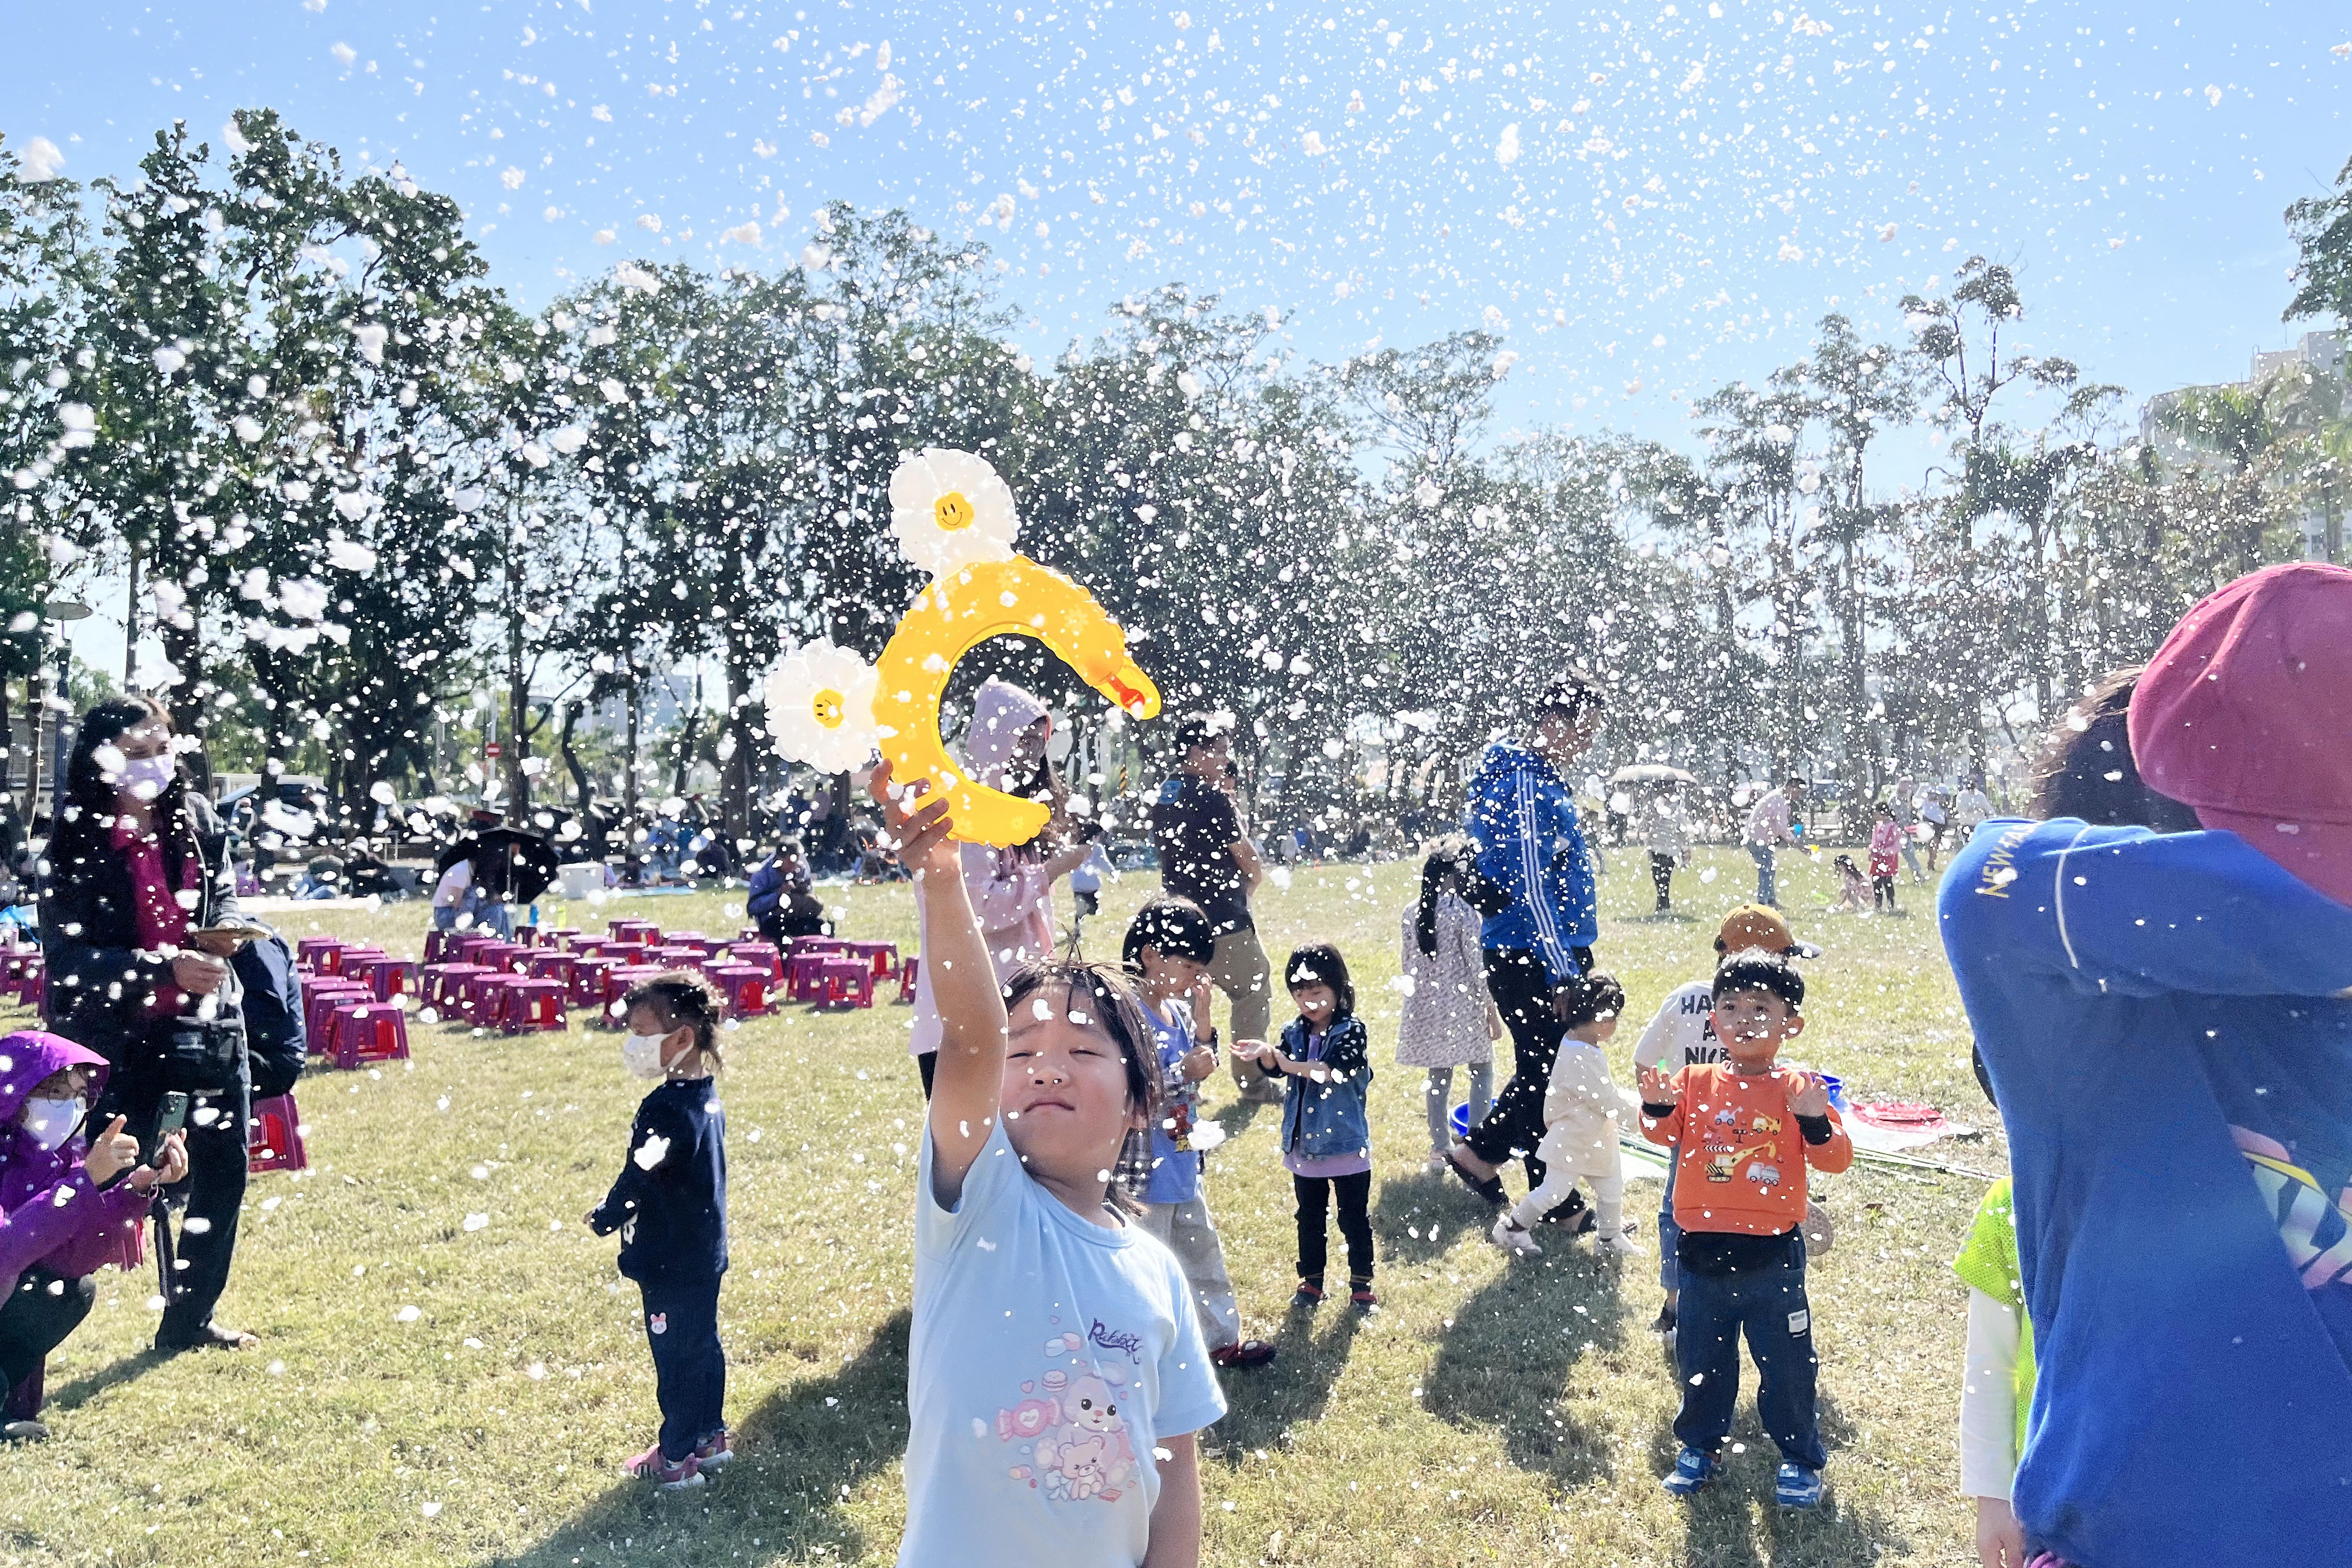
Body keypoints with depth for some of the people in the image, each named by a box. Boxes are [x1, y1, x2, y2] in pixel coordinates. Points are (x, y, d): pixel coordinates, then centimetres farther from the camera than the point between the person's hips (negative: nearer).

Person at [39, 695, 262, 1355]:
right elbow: (69, 959, -14)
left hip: (207, 1025, 5)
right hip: (118, 1036, -5)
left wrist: (226, 928, -9)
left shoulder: (191, 823, 4)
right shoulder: (76, 843, -11)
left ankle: (190, 1319, 28)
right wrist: (167, 970, -24)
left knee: (223, 1172, 11)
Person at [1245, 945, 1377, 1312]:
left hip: (1347, 1147, -4)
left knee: (1355, 1220, 9)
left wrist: (1291, 1064, -37)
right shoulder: (1294, 1033, 3)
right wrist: (1268, 1056, -34)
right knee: (1309, 1220, 17)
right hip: (1304, 1147, 5)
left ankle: (1362, 1285, 23)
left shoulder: (1352, 1030, -12)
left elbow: (1337, 1070, -28)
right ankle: (1311, 1283, 30)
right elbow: (1276, 1067, -11)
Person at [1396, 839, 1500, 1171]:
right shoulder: (1464, 910, -13)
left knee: (1438, 1077, 14)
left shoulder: (1412, 912, 4)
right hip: (1463, 1006, -5)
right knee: (1483, 1072, 9)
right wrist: (1493, 1011, -6)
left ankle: (1441, 1149, 18)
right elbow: (1477, 966, -13)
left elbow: (1407, 963, 10)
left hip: (1425, 1007, 5)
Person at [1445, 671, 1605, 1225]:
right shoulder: (1526, 785, -17)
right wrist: (1564, 974, -24)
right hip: (1529, 958, -10)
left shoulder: (1547, 781, 14)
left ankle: (1479, 1152, 29)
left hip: (1558, 951, 10)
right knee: (1546, 1076, 3)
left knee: (1550, 1071, 16)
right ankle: (1559, 1206, 16)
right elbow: (1530, 888, -22)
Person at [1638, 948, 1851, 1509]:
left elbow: (1837, 1159, -8)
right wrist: (1658, 1108, -26)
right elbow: (1667, 1135, -7)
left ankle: (1800, 1458, 29)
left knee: (1786, 1363, 10)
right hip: (1704, 1251, 2)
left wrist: (1816, 1122, -27)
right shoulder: (1697, 1083, 0)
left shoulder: (1797, 1090, -5)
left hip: (1772, 1255, -2)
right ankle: (1700, 1446, 35)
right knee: (1701, 1358, 16)